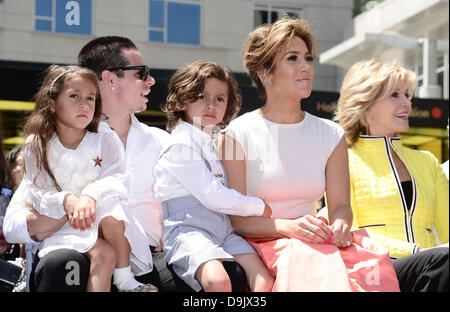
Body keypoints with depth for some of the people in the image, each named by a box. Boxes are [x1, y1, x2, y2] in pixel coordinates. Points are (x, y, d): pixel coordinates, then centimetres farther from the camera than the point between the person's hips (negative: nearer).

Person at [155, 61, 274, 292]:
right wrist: (259, 207, -4)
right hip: (187, 230, -8)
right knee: (217, 279, -33)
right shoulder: (181, 144, -9)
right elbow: (212, 197, -14)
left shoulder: (217, 142, 20)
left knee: (264, 279, -9)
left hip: (223, 229, 9)